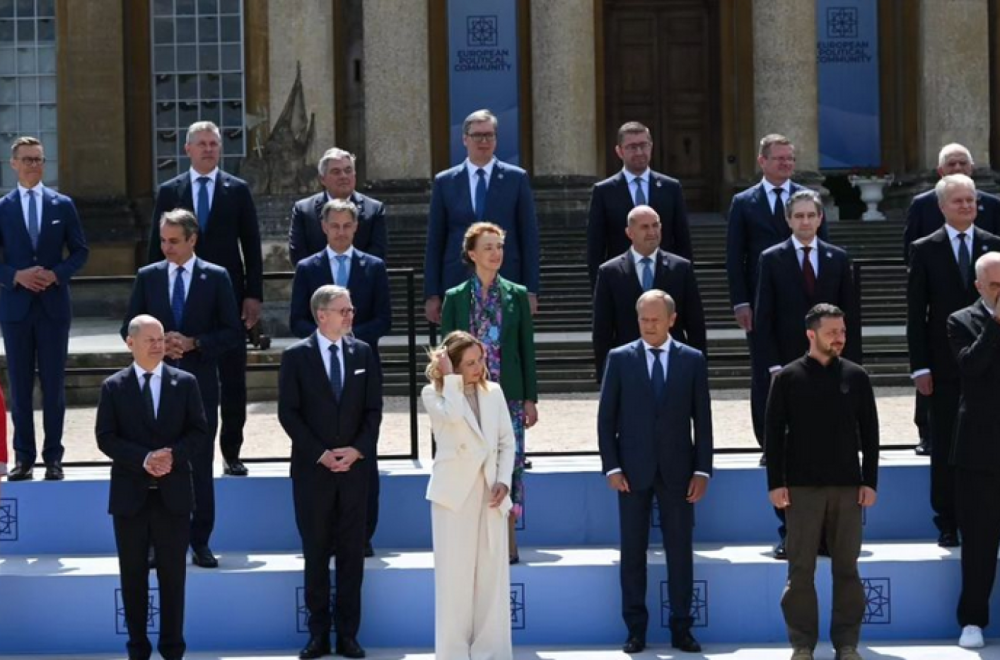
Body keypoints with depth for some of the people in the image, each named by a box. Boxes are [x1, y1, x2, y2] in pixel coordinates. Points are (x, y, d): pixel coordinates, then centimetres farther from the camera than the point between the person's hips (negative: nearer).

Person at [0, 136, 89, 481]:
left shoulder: (63, 205, 4)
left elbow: (80, 251, 6)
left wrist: (57, 274, -10)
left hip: (54, 304, 0)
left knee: (54, 383, 3)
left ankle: (53, 457, 10)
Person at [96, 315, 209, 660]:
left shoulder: (185, 382, 5)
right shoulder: (113, 387, 2)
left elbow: (200, 433, 1)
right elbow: (106, 438, -5)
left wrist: (173, 454, -16)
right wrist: (144, 459, -18)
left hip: (173, 493, 0)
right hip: (130, 494, 0)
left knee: (173, 574, 5)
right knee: (133, 575, 6)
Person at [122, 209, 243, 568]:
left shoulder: (216, 277, 1)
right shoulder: (147, 276, 6)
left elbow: (233, 332, 0)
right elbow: (128, 329, 8)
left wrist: (194, 343, -13)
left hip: (200, 381, -1)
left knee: (201, 464, 3)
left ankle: (200, 542, 10)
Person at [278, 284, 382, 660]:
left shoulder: (363, 353, 6)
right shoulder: (296, 356, -2)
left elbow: (373, 408, 5)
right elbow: (288, 412, -5)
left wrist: (358, 449, -9)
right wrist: (319, 454, -12)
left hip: (354, 467, 2)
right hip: (312, 470, -2)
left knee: (352, 553, 4)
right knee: (316, 554, 4)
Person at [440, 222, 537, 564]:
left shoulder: (516, 296, 6)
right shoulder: (456, 298, 4)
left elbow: (527, 349, 7)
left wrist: (530, 398, 2)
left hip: (509, 395, 0)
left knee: (509, 464, -1)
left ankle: (507, 541, 7)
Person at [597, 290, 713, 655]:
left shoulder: (692, 360, 4)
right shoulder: (619, 358, 3)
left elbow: (702, 420, 4)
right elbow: (606, 417, 2)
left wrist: (702, 470, -2)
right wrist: (612, 467, -6)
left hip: (677, 470, 0)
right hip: (633, 471, 0)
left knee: (680, 551, 4)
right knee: (633, 552, 3)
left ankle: (681, 628, 11)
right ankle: (635, 629, 10)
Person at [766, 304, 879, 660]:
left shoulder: (856, 377, 6)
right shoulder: (788, 378, 1)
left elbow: (869, 432, 7)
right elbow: (774, 433, 1)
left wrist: (870, 481, 1)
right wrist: (775, 483, -5)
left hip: (848, 485, 1)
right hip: (802, 486, -1)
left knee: (846, 567, 4)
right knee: (801, 569, 1)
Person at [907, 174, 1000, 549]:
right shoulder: (925, 250, 3)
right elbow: (916, 314, 1)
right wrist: (920, 367, -5)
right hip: (945, 366, -1)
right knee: (945, 448, 3)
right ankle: (948, 524, 9)